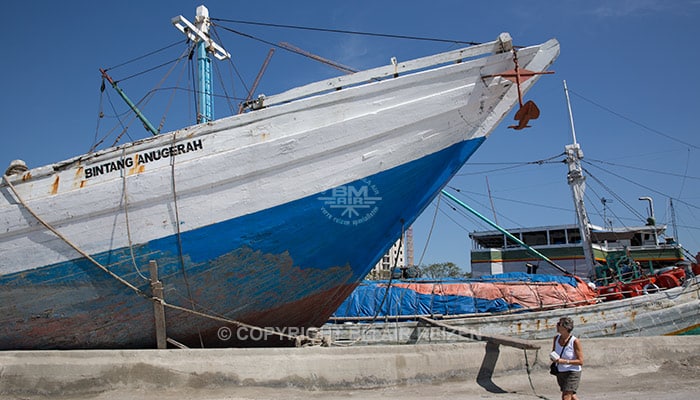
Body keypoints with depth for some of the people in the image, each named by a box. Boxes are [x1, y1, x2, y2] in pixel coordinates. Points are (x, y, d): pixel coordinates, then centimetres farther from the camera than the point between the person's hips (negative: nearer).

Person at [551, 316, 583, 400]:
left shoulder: (575, 341, -19)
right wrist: (553, 358, -10)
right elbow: (553, 354, 13)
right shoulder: (556, 338, -2)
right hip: (560, 372, 6)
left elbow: (580, 362, -17)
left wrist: (564, 361, -26)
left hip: (572, 373, -6)